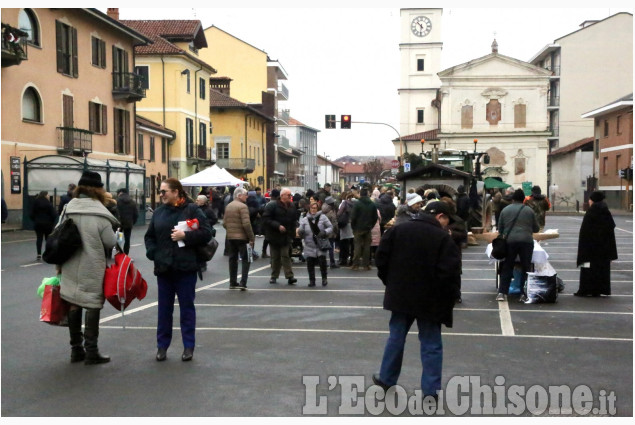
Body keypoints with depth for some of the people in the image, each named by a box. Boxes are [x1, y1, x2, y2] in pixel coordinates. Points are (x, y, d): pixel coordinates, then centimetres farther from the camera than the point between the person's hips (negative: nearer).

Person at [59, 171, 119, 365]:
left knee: (74, 304, 12)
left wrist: (60, 263, 15)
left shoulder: (68, 209, 1)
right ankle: (91, 351, 8)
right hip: (92, 268, -5)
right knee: (93, 305, 4)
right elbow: (110, 243, -10)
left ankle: (76, 349, 22)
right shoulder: (99, 213, -14)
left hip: (71, 268, 5)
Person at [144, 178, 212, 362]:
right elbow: (149, 236, 14)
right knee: (164, 308, 11)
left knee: (187, 307, 6)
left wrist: (185, 236, -19)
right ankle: (162, 346, 21)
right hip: (163, 267, 4)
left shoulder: (192, 209, -4)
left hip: (186, 268, -4)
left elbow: (206, 233, -9)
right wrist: (153, 253, -2)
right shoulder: (159, 212, 8)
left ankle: (188, 346, 15)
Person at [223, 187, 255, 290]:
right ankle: (243, 282, -9)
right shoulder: (243, 206, -13)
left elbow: (224, 223, 12)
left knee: (233, 259, 14)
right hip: (242, 237, -7)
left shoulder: (228, 206, 12)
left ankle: (233, 282, 17)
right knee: (246, 259, -2)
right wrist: (251, 238, -16)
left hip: (230, 237, 8)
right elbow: (246, 224, -20)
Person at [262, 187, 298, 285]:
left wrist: (293, 232, 2)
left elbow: (294, 220, 15)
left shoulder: (292, 206, 6)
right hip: (274, 236, -3)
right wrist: (278, 226, -23)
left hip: (286, 236, 3)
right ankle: (274, 276, 19)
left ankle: (289, 276, -8)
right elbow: (266, 219, -15)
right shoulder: (272, 205, -11)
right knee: (275, 257, 7)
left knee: (285, 255, -5)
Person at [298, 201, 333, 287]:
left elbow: (330, 227, 4)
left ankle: (324, 278, 9)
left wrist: (325, 232, -14)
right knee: (310, 263, 1)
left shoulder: (323, 217, 3)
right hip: (309, 246, 2)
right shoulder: (304, 219, 8)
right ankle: (312, 280, 15)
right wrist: (300, 232, -18)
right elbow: (300, 233, 6)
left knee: (322, 261, -11)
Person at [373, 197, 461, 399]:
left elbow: (381, 258, 3)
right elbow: (451, 272, -18)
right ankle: (431, 390, 6)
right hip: (430, 299, -3)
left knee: (396, 337, 18)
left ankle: (386, 378, 27)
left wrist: (391, 282, 13)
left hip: (400, 295, 4)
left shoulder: (398, 229, 2)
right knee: (431, 344, 6)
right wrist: (448, 299, -5)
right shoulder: (444, 238, -11)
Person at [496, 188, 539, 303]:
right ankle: (524, 294, 4)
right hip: (526, 241, -1)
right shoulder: (529, 211, 8)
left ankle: (502, 293, 2)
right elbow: (536, 228, 14)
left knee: (507, 267, 8)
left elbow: (500, 229, 13)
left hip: (509, 241, 1)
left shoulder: (505, 210, 9)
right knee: (526, 268, 7)